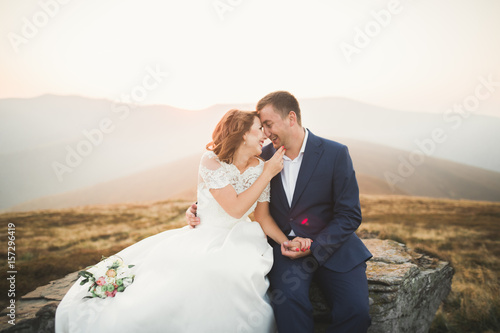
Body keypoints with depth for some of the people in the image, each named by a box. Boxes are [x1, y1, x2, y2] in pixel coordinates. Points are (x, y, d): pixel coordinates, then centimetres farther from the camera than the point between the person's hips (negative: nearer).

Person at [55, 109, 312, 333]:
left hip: (238, 242, 2)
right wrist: (268, 174, -16)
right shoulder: (212, 160, -12)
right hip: (202, 238, -1)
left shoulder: (260, 169, 1)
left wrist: (286, 241, -11)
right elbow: (235, 208, -20)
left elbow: (264, 216, 6)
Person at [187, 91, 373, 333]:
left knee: (355, 310, -22)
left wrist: (314, 247, -17)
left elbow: (350, 215, -6)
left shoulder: (335, 154, -6)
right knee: (288, 299, -30)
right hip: (284, 246, 1)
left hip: (331, 244, -1)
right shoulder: (265, 156, 3)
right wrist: (198, 208, -3)